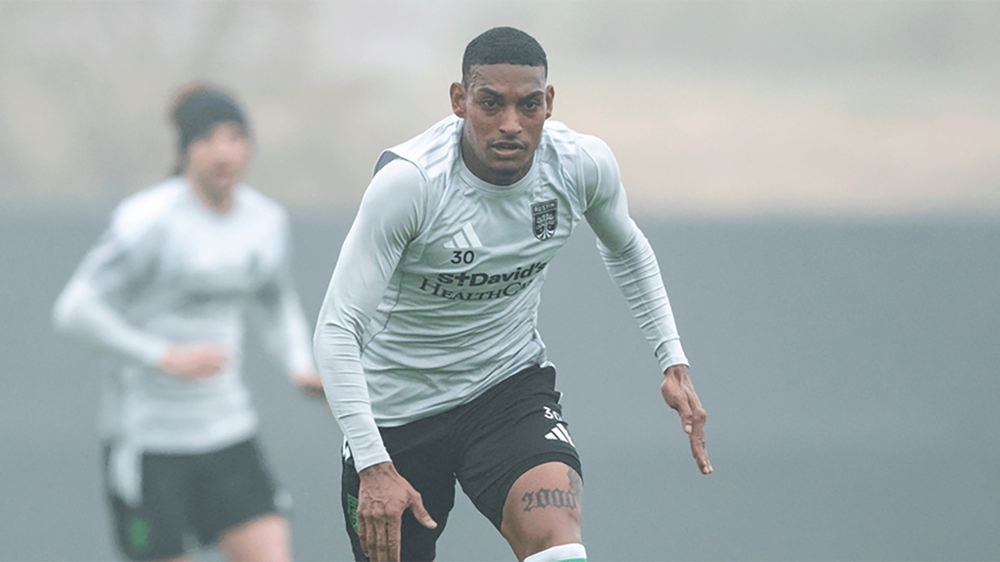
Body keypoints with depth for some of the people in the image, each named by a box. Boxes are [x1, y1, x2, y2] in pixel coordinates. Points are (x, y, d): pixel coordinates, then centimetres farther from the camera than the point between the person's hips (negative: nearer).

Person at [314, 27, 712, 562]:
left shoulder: (584, 165, -12)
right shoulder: (408, 182, -26)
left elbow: (626, 250, 13)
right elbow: (336, 331, -24)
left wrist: (673, 362, 5)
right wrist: (373, 466, -32)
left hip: (511, 386, 2)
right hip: (397, 411, -2)